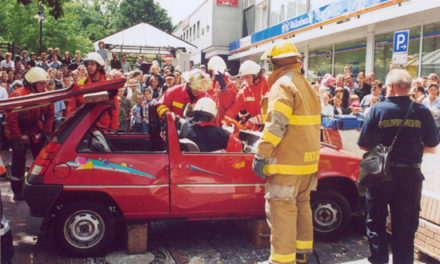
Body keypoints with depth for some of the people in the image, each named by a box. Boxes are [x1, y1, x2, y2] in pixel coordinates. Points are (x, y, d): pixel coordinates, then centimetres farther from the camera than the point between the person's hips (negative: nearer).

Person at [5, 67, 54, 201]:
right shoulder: (17, 96, -23)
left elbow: (49, 115, 6)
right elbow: (11, 119, -20)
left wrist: (46, 132, 0)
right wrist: (17, 138, -18)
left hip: (36, 131, 5)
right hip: (19, 132, -5)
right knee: (19, 161, -7)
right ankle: (17, 192, 5)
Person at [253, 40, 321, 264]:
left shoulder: (283, 85, -12)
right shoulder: (308, 86, 16)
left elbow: (275, 125, -21)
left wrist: (261, 155, -17)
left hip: (287, 162, -9)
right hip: (308, 160, 9)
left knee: (281, 208, -4)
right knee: (302, 204, 18)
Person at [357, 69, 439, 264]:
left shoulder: (378, 109, -8)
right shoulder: (421, 111, -4)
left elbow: (363, 145, -6)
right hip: (411, 175, 2)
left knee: (376, 220, 13)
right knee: (405, 226, 13)